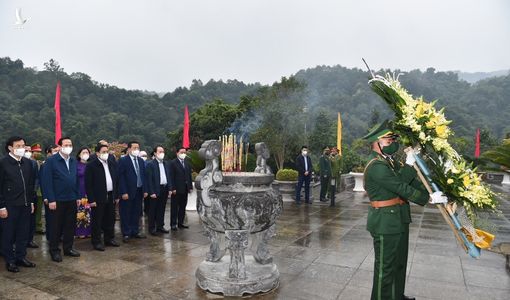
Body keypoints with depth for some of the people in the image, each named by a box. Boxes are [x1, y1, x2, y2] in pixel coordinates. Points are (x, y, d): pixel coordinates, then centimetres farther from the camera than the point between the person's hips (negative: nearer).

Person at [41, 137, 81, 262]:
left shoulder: (74, 161, 9)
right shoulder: (51, 161, -8)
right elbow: (47, 181, -11)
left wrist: (78, 196, 7)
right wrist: (51, 200, -15)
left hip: (72, 199, 5)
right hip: (58, 200, -5)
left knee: (70, 225, 12)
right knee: (56, 226, 7)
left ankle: (68, 248, 25)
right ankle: (54, 251, 20)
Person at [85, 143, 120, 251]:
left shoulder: (112, 164, 9)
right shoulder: (91, 165, -9)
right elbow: (88, 184, -11)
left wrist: (117, 196, 10)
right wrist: (91, 200, -14)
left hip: (111, 197, 6)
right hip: (98, 198, -6)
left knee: (110, 220, 14)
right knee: (97, 221, 3)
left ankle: (109, 239, 27)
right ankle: (97, 242, 15)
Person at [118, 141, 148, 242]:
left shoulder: (141, 161, 12)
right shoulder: (123, 161, -6)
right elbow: (121, 177, -11)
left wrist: (145, 190, 7)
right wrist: (123, 192, -16)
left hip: (139, 191, 6)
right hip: (128, 192, -6)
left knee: (136, 213, 12)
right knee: (126, 214, 4)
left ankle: (135, 232, 23)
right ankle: (126, 234, 14)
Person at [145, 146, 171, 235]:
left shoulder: (166, 164, 12)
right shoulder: (150, 164, -8)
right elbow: (149, 179, -11)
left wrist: (169, 189, 7)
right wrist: (152, 192, -16)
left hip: (164, 189, 6)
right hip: (155, 190, -6)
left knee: (161, 209, 13)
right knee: (153, 210, 4)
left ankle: (160, 226, 24)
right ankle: (152, 228, 14)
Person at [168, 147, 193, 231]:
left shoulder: (187, 163, 14)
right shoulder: (173, 163, -4)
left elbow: (189, 176, 14)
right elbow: (171, 177, -9)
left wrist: (190, 187, 7)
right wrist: (173, 188, -15)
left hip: (185, 189, 6)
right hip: (176, 189, -6)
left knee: (183, 207, 10)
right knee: (174, 207, 2)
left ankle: (180, 223, 19)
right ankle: (173, 224, 8)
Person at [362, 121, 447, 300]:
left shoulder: (391, 162, 10)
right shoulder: (377, 166, -22)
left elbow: (411, 181, 6)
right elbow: (401, 188, -22)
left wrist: (432, 193, -4)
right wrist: (428, 199, -15)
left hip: (398, 221, 10)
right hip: (386, 224, -10)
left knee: (399, 262, 24)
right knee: (386, 266, 5)